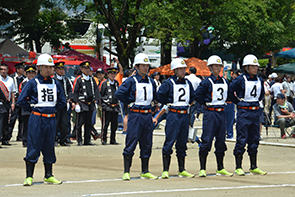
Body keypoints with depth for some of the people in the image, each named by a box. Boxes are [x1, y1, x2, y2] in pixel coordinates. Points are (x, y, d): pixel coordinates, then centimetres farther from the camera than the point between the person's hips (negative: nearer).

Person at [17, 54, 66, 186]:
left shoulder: (56, 84, 10)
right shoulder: (33, 83, -3)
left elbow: (62, 101, 18)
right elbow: (21, 100, -4)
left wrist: (53, 109, 9)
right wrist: (32, 110, -1)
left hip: (51, 120, 4)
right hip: (36, 119, -4)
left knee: (49, 148, 9)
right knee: (33, 147, -4)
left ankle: (48, 176, 17)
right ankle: (29, 177, 0)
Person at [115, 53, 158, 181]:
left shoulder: (151, 82, 11)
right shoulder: (131, 81, -6)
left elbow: (154, 96, 28)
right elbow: (119, 93, -13)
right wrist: (129, 103, -6)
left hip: (148, 115, 6)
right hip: (135, 115, -6)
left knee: (147, 145, 9)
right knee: (131, 143, -6)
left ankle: (145, 172, 17)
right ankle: (126, 172, -2)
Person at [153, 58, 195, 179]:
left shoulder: (187, 83, 12)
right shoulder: (169, 83, -6)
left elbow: (192, 97, 25)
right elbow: (159, 96, -9)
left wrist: (186, 104, 12)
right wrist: (168, 104, 2)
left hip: (185, 115, 5)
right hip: (173, 115, -5)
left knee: (182, 144, 9)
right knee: (169, 143, -6)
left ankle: (182, 171, 15)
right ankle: (165, 170, -3)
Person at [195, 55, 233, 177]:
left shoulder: (224, 81, 10)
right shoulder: (207, 82, -8)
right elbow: (198, 95, -11)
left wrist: (223, 102, 13)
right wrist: (206, 103, -3)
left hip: (221, 113, 6)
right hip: (210, 113, -6)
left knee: (221, 141, 10)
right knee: (206, 141, -7)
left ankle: (220, 169, 18)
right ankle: (202, 169, -2)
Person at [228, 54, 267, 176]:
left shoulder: (259, 80, 8)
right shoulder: (240, 80, -10)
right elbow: (229, 92, -7)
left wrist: (256, 101, 13)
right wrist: (238, 102, -3)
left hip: (255, 112, 6)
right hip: (244, 112, -6)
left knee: (254, 140, 9)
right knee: (241, 139, -3)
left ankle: (253, 167, 16)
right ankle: (238, 168, 2)